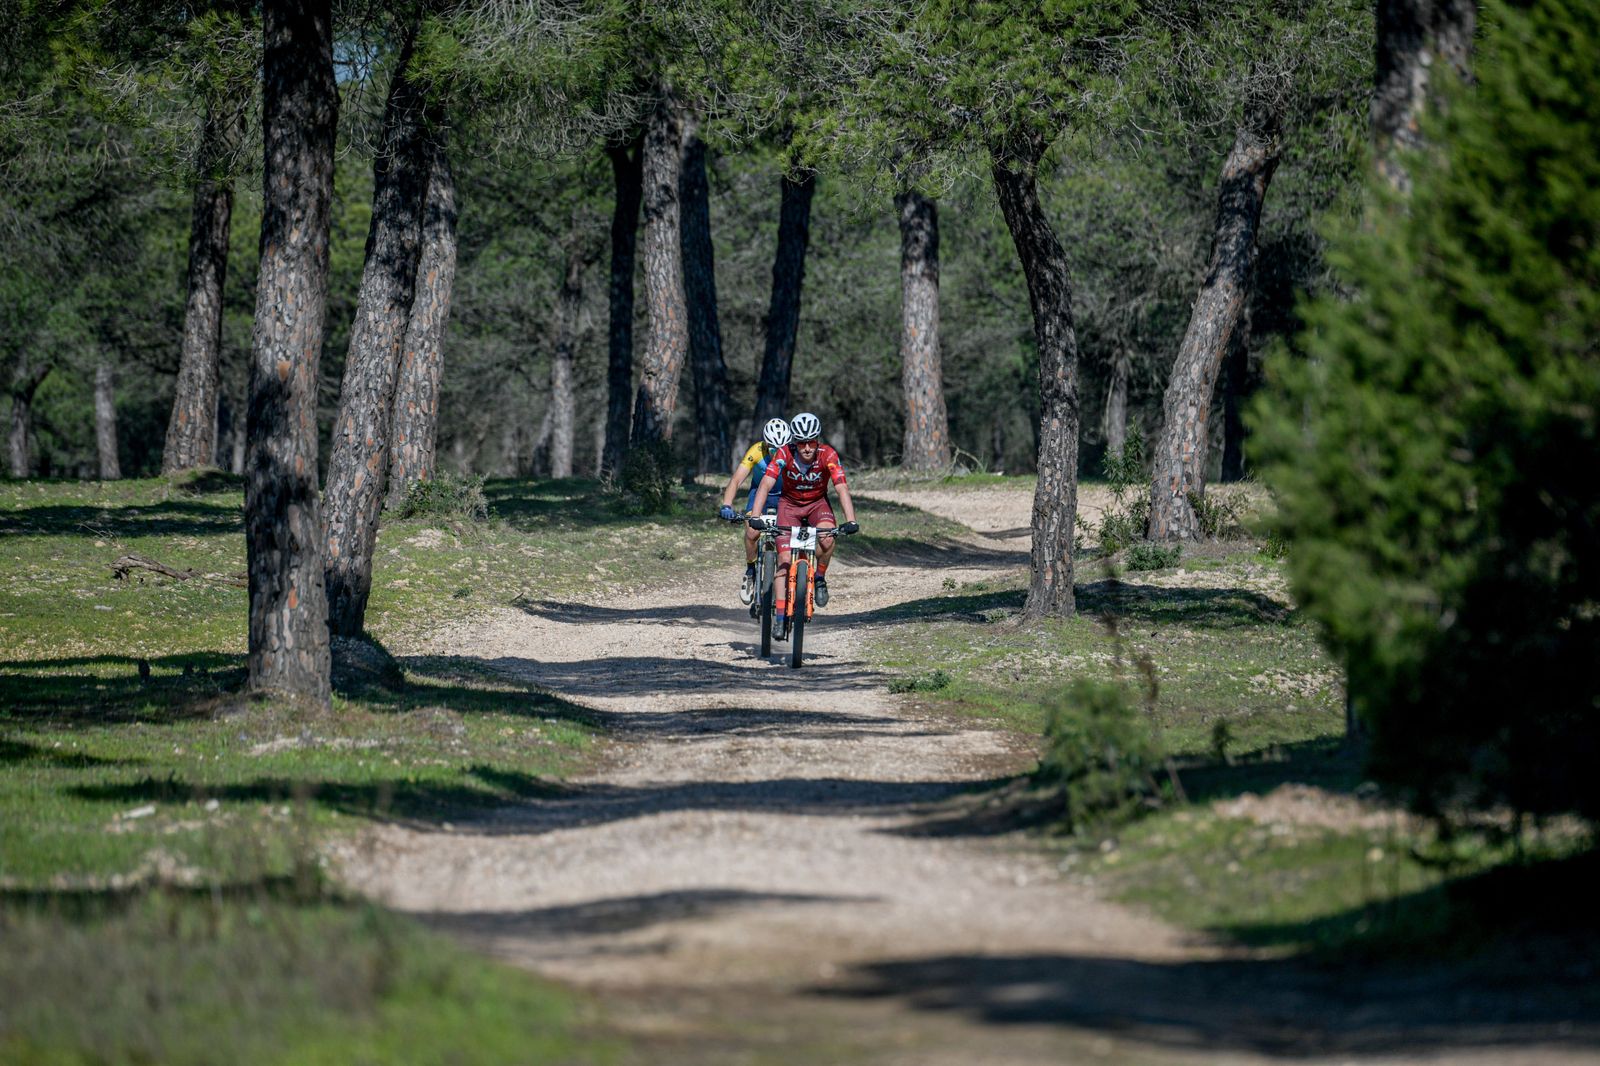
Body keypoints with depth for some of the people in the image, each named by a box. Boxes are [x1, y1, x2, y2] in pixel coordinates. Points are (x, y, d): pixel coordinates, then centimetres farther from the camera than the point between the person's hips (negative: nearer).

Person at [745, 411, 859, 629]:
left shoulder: (828, 455, -26)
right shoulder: (785, 454, -26)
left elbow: (842, 488, -33)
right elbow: (765, 485, -33)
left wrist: (850, 521, -46)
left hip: (817, 503, 0)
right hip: (789, 503, 0)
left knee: (827, 537, -31)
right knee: (785, 558, -13)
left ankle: (819, 578, -4)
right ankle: (781, 615, -9)